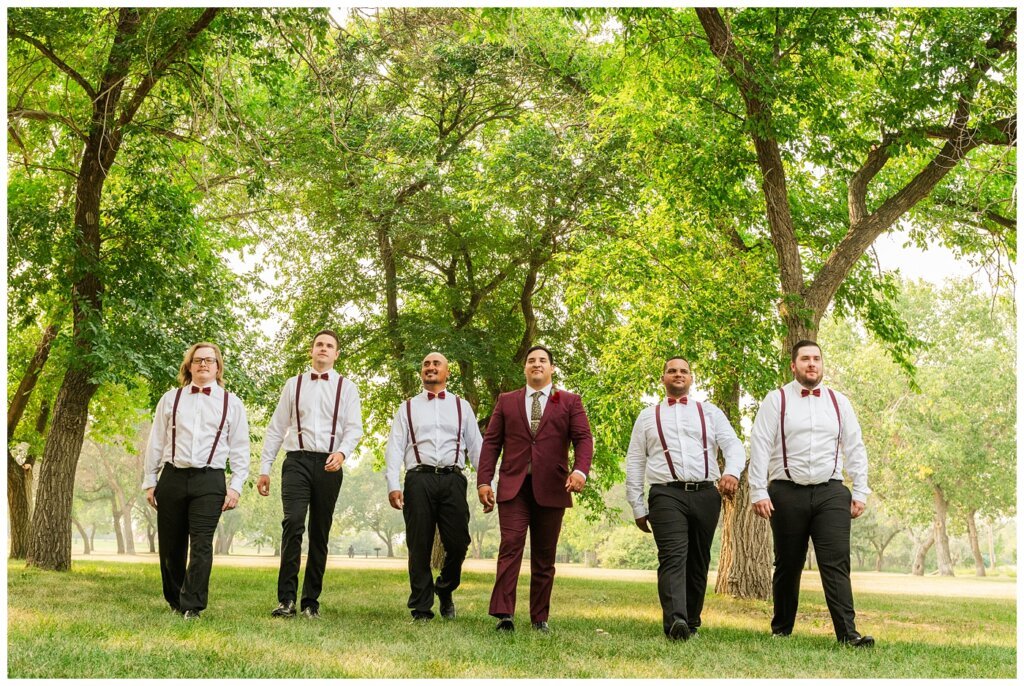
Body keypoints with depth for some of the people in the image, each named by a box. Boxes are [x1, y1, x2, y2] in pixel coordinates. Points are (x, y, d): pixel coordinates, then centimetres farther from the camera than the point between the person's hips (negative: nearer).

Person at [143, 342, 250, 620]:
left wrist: (236, 486, -1)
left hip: (210, 482, -2)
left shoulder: (231, 403, 9)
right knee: (171, 547, 7)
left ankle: (192, 607, -9)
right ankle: (174, 601, 22)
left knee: (201, 545, -11)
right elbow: (156, 443, 13)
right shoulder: (171, 399, 12)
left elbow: (240, 449, 8)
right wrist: (149, 481, 9)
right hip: (172, 478, 2)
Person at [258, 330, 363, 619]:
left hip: (329, 465, 1)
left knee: (320, 533, 5)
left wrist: (342, 453, -21)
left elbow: (354, 428, 0)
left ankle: (311, 601, 12)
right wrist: (264, 468, 7)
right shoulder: (294, 384, 13)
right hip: (297, 461, 0)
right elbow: (276, 428, 13)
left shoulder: (346, 388, 9)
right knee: (293, 522, -19)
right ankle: (286, 598, -14)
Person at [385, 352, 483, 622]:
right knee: (419, 547, 0)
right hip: (419, 479, 0)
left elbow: (476, 447, 12)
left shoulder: (462, 407, 17)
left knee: (458, 544, -5)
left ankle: (445, 591, 22)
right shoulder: (407, 408, 16)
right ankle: (421, 608, 9)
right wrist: (392, 486, -4)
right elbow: (394, 447, 9)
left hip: (453, 480, 0)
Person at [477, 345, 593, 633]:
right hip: (513, 487, 0)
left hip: (551, 489, 0)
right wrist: (484, 481, -1)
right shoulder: (506, 401, 14)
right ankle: (504, 614, -16)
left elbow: (583, 438, 1)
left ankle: (540, 617, 13)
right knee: (511, 545, -13)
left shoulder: (570, 402, 11)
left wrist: (580, 469, -18)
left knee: (544, 556, 5)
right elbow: (491, 442, 10)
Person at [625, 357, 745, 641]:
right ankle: (675, 620, -31)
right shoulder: (647, 417, 17)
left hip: (706, 494, 2)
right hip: (667, 495, -2)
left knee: (699, 563, 6)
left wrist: (732, 472, -17)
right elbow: (634, 463, 16)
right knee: (673, 557, -18)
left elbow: (733, 445, 5)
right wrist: (637, 507, 9)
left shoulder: (711, 413, 17)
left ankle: (692, 622, 15)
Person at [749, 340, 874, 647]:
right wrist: (759, 492, -8)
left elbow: (855, 449, 13)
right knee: (788, 565, 8)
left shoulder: (839, 402, 12)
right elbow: (760, 448, -2)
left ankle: (847, 633, -11)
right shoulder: (776, 401, 3)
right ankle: (781, 630, 21)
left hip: (830, 492, 1)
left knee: (836, 563, -9)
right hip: (787, 492, -1)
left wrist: (860, 492, 5)